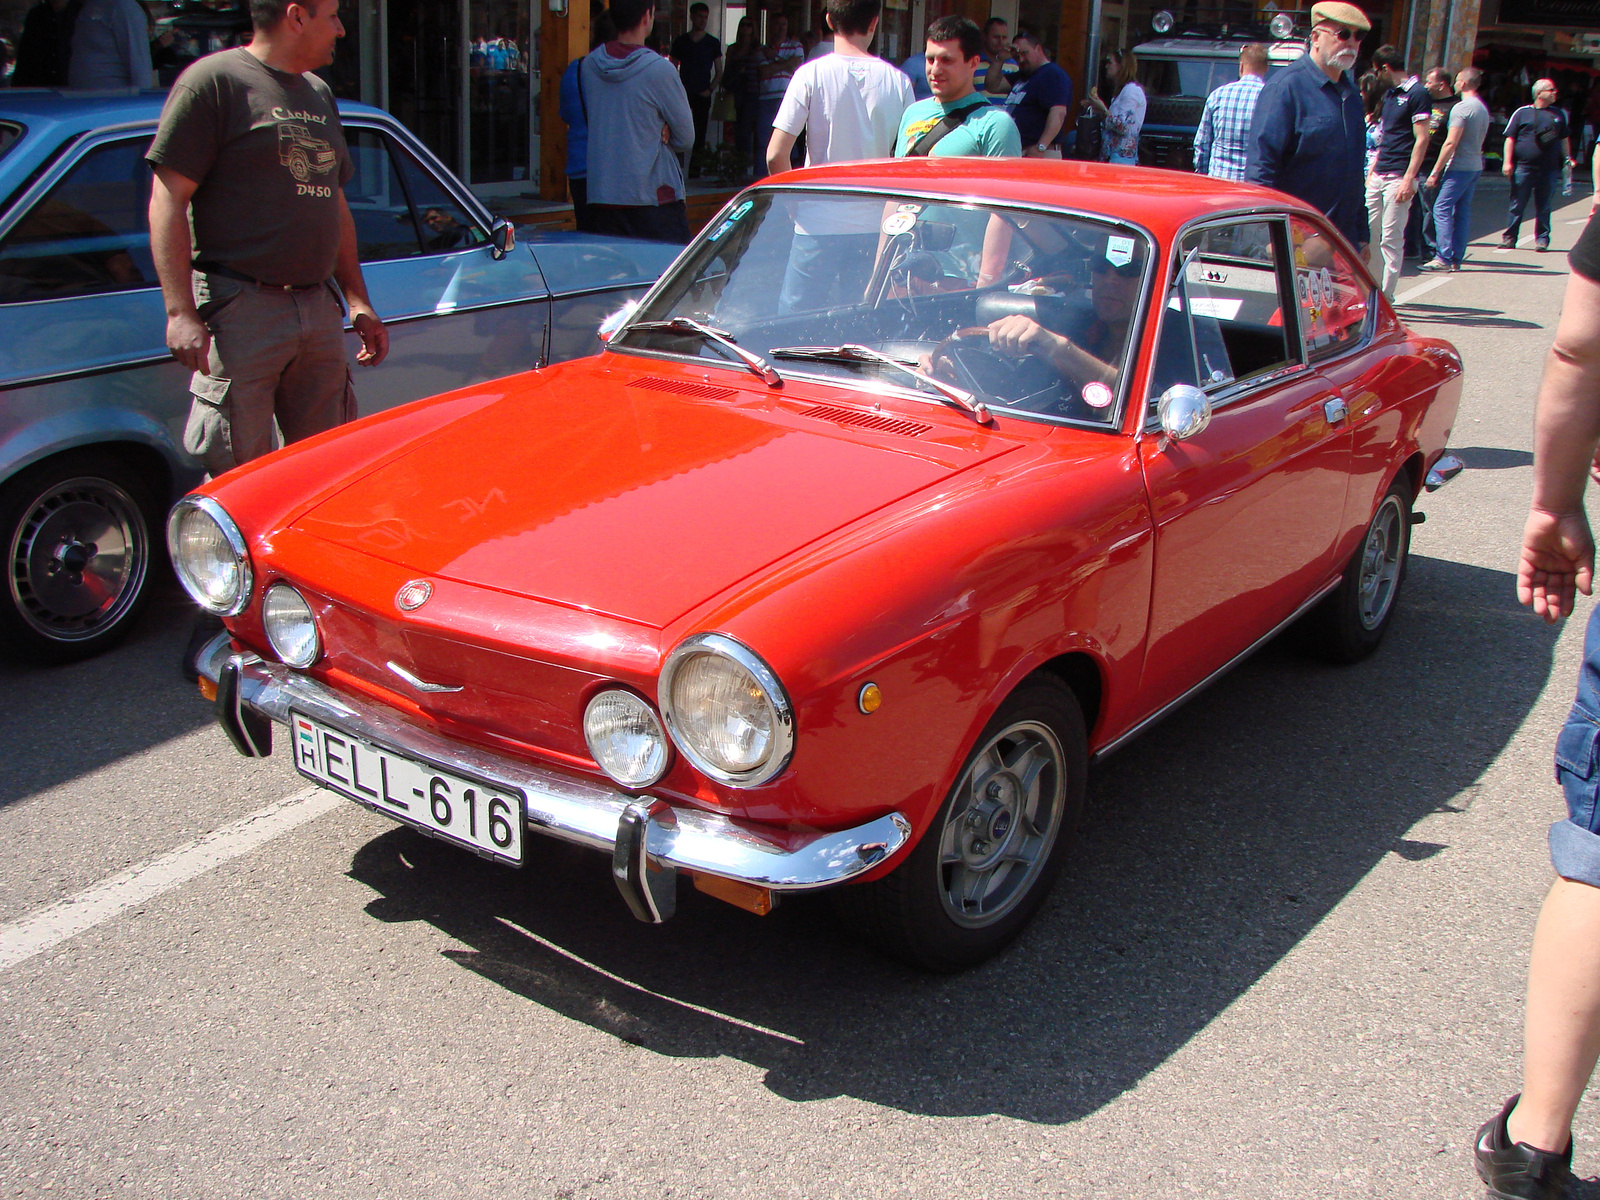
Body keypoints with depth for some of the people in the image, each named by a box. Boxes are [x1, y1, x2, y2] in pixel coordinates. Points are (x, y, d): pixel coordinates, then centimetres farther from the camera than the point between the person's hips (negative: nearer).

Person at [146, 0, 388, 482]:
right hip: (241, 310, -7)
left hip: (319, 311, 7)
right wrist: (180, 312, -18)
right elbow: (167, 201, -10)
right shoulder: (213, 81, -5)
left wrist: (358, 301, 22)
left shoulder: (320, 95, 19)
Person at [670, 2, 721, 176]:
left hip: (702, 95, 0)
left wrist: (710, 90, -4)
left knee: (699, 136, -2)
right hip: (683, 94, 0)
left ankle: (694, 171, 3)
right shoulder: (680, 41, 10)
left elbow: (719, 72, 11)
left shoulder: (713, 43, 9)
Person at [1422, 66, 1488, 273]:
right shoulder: (1483, 108, 15)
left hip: (1459, 167, -9)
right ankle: (1456, 259, 9)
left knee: (1442, 209, -8)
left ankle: (1444, 258, -14)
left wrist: (1435, 172, -15)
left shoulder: (1461, 107, -13)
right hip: (1475, 166, 9)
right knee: (1462, 211, 10)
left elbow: (1451, 143, -18)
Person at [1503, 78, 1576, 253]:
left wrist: (1567, 158, 12)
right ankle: (1509, 238, 7)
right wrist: (1508, 162, -7)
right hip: (1523, 167, -3)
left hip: (1548, 169, 3)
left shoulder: (1558, 114, 13)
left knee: (1543, 207, 5)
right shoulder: (1522, 113, 2)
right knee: (1517, 205, 0)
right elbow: (1510, 138, 0)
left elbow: (1563, 138, 23)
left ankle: (1542, 239, 10)